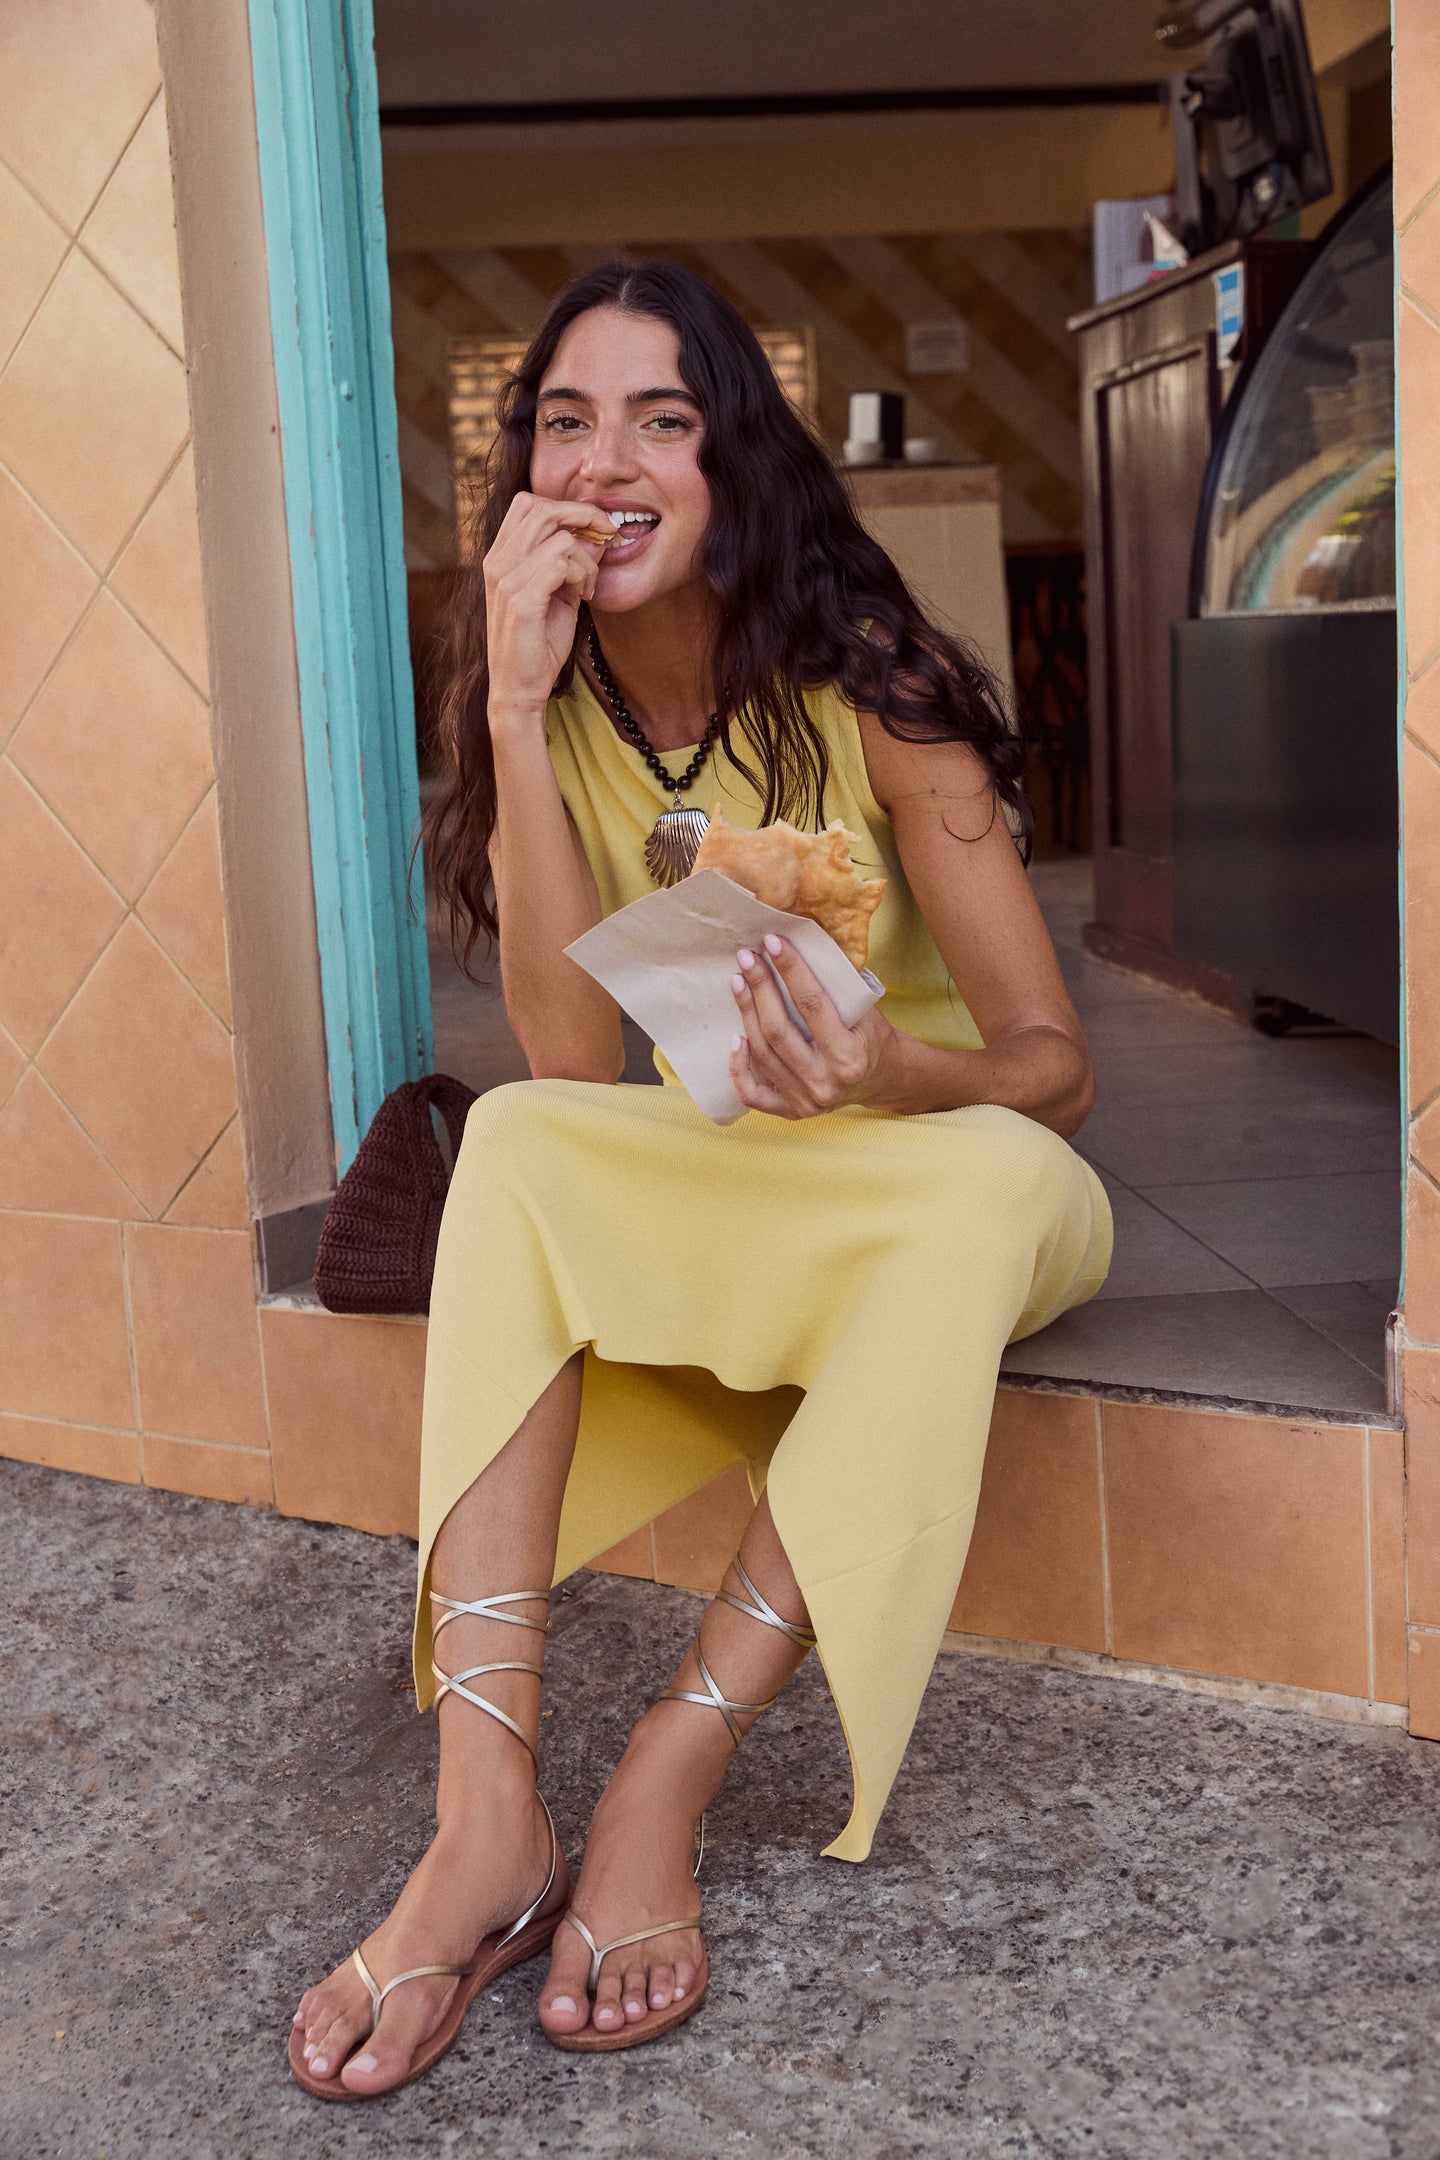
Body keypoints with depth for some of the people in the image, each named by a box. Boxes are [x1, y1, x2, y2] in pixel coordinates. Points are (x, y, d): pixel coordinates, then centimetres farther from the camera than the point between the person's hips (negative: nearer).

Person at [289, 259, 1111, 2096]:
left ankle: (670, 1774, -33)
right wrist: (514, 713, -26)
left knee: (999, 1181, -35)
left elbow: (1051, 1065, -16)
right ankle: (488, 1819, -37)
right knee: (512, 1137, -26)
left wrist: (889, 1072, -40)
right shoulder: (553, 713, -6)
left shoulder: (868, 694, -16)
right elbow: (573, 1060, -21)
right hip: (710, 1193, 3)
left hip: (938, 1185, -2)